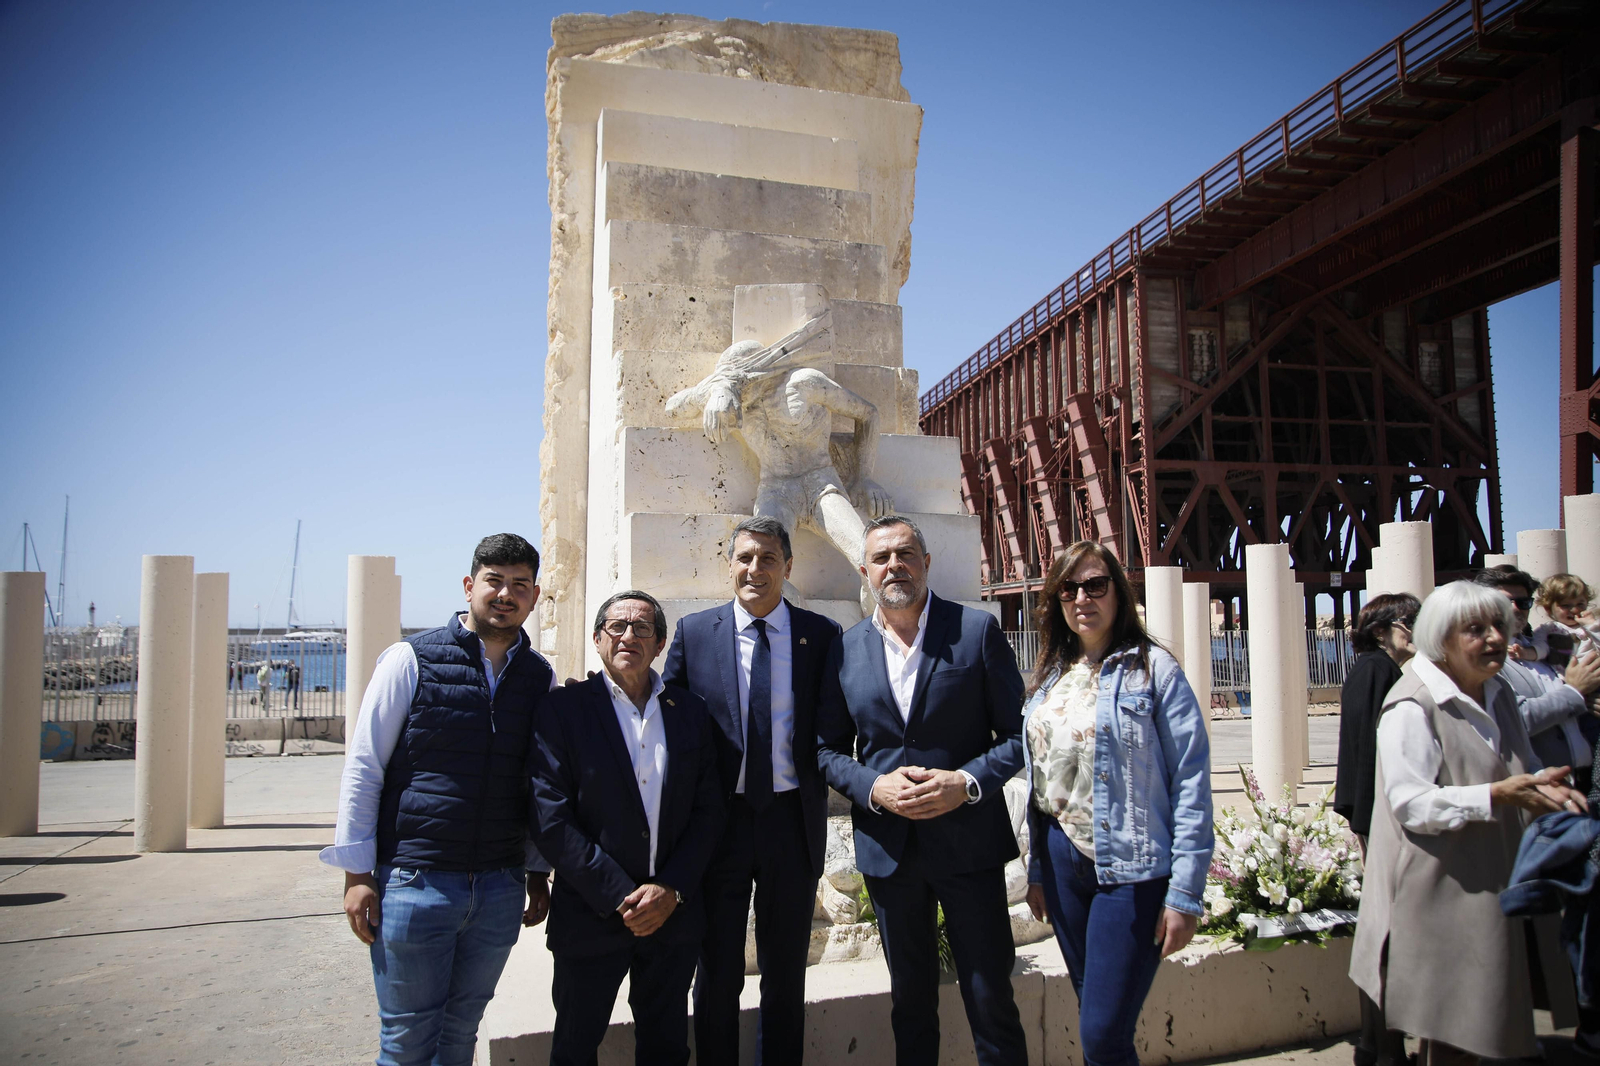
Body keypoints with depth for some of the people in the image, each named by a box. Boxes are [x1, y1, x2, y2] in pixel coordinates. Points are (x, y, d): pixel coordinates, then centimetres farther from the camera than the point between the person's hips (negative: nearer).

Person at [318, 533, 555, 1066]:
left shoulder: (540, 677, 5)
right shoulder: (411, 659, -5)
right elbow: (362, 768, -3)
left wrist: (537, 872, 13)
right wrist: (358, 873, -6)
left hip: (499, 890, 3)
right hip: (414, 882, -3)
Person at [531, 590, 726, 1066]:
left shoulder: (691, 711, 4)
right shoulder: (564, 710, -6)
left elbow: (708, 810, 3)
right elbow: (551, 819, -12)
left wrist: (671, 890, -9)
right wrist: (618, 898, -15)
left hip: (674, 915, 3)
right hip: (591, 916, -2)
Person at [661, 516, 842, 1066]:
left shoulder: (822, 635, -1)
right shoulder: (693, 632, 0)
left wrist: (816, 796, -4)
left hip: (793, 824, 1)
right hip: (718, 820, 0)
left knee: (786, 975, 15)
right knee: (716, 976, 12)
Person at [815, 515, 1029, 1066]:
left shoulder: (977, 631, -4)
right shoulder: (845, 648, 3)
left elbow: (1018, 732, -2)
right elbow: (828, 748, 7)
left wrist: (967, 782, -17)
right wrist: (873, 787, -11)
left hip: (969, 840, -2)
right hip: (888, 847, 3)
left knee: (992, 1002, 6)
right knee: (910, 1001, 17)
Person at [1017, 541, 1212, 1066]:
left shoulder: (1152, 668, -8)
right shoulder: (1049, 678, 10)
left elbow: (1191, 781, -12)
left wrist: (1185, 894, -16)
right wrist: (1037, 871, 14)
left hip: (1132, 866, -6)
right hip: (1063, 860, 6)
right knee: (1092, 1016, 16)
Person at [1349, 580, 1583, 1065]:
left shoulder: (1498, 696, 12)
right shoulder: (1411, 707, -17)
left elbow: (1522, 765, 25)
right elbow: (1409, 803, -22)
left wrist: (1541, 785, 1)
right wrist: (1495, 796, -30)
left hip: (1496, 887, 9)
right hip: (1442, 893, -8)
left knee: (1475, 1022, 15)